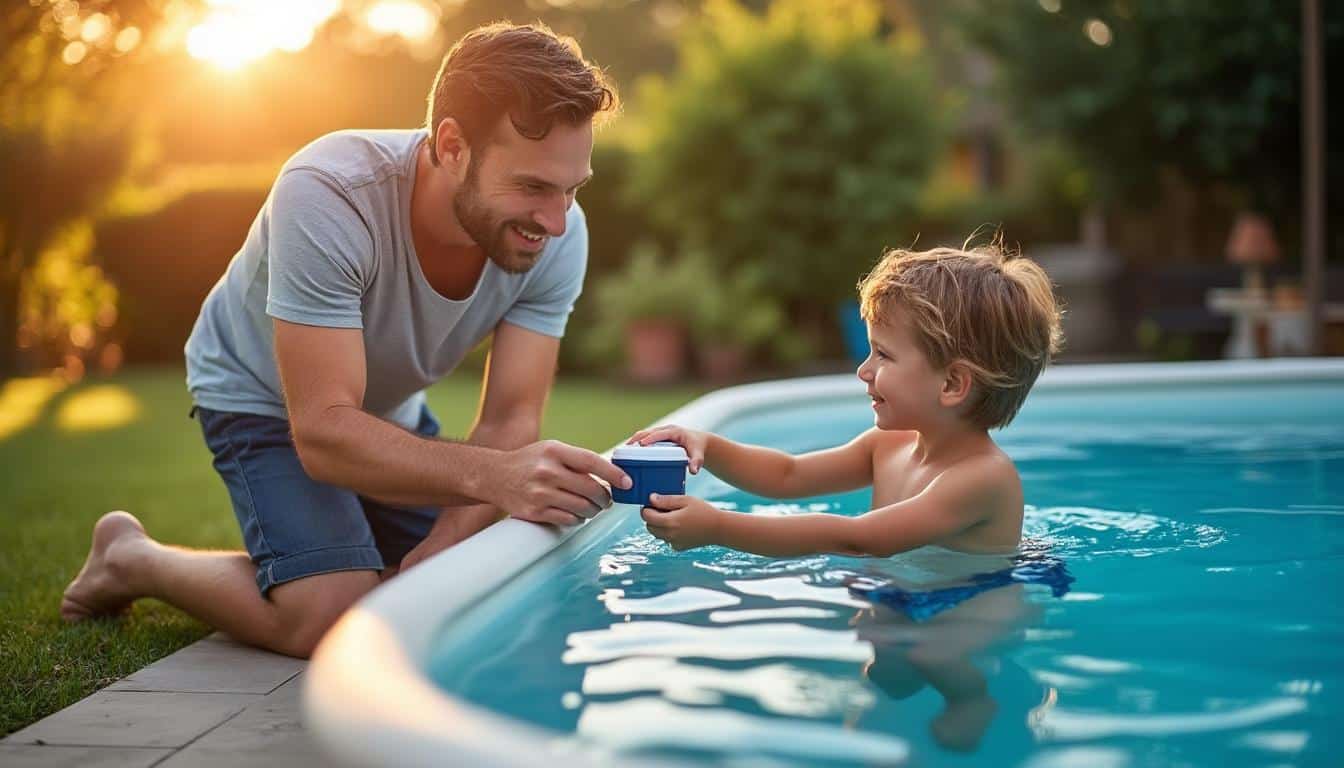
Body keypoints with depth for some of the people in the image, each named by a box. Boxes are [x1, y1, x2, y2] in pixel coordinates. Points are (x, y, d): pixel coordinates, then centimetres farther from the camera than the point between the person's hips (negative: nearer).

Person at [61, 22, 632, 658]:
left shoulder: (558, 237, -25)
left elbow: (510, 422, -22)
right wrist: (488, 475, -56)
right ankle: (132, 559, 4)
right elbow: (324, 431, -42)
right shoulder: (330, 196, -39)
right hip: (259, 395, -5)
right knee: (333, 616, -22)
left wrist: (444, 547, -38)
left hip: (387, 407, 6)